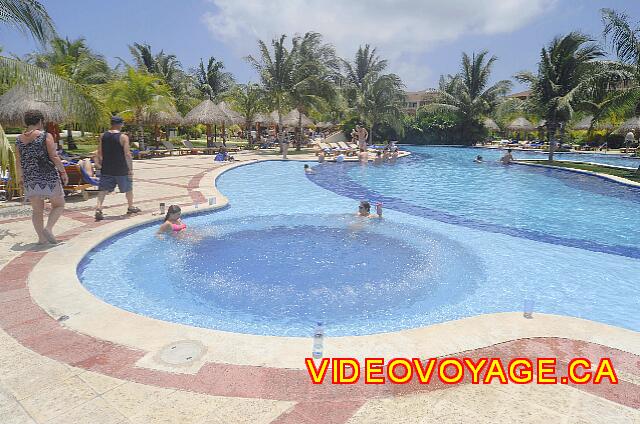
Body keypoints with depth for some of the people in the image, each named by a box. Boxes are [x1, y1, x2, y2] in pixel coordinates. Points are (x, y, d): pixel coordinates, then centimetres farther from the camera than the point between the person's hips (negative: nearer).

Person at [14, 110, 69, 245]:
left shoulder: (19, 139, 8)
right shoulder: (45, 136, -6)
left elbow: (18, 162, 10)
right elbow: (54, 157, -12)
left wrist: (20, 178, 22)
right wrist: (63, 172, -3)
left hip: (30, 179, 5)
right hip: (48, 177, -4)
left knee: (37, 210, 11)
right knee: (58, 205, 10)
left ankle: (41, 238, 10)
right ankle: (48, 228, -8)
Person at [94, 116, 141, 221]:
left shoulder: (103, 136, 4)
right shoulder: (123, 137, -11)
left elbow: (99, 153, 6)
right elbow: (127, 154, -14)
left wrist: (99, 163, 16)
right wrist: (130, 169, -8)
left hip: (106, 169, 4)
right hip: (121, 169, -3)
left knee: (103, 189, 4)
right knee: (128, 188, 16)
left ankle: (98, 208, -11)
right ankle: (131, 207, 31)